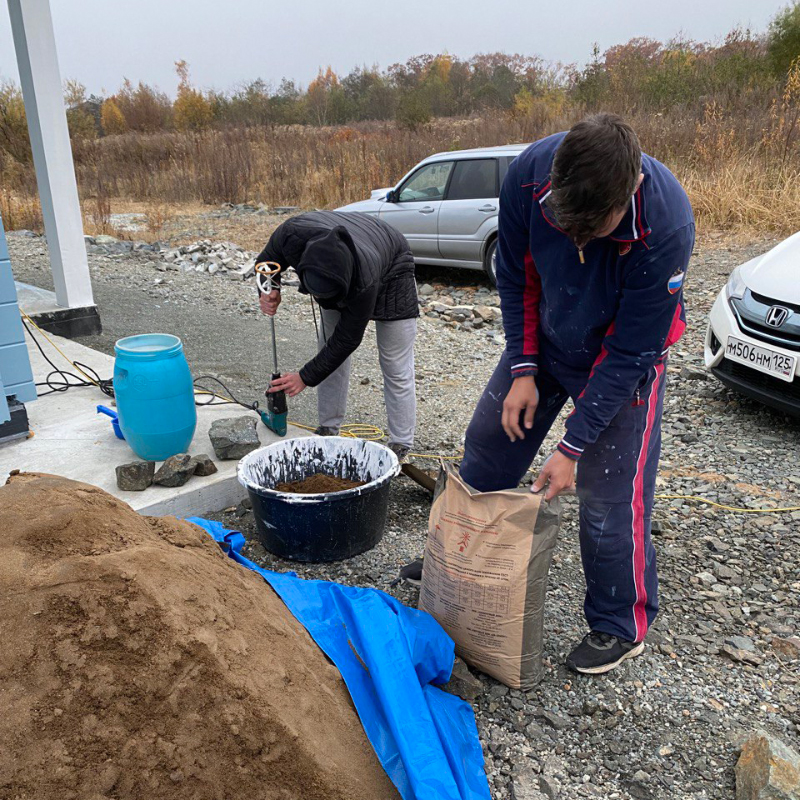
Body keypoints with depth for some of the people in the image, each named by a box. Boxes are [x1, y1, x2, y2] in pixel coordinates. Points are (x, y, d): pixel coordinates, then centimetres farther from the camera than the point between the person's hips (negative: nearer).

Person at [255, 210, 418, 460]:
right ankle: (328, 429, 19)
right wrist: (268, 291, -32)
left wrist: (306, 377, -26)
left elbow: (347, 338, -31)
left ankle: (400, 447, 3)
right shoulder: (292, 234, -36)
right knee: (330, 355, 5)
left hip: (390, 273, -5)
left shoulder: (364, 281, -46)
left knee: (396, 368, -7)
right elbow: (266, 262, -11)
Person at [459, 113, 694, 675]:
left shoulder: (665, 226, -35)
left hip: (625, 355, -4)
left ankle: (622, 627, 23)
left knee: (611, 499, -3)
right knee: (487, 450, 13)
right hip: (544, 339, 5)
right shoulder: (531, 173, -26)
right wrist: (522, 369, -11)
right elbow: (516, 275, -8)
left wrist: (573, 448, -23)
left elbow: (629, 353, -27)